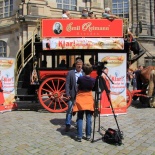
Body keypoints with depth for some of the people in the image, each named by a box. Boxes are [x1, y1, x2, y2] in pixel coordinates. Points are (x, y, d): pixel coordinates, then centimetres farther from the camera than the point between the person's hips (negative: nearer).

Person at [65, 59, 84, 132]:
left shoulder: (84, 73, 6)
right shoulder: (70, 73, 1)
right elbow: (67, 84, -2)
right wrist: (67, 94, -10)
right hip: (72, 95, -2)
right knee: (70, 110, 1)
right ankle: (68, 125, 11)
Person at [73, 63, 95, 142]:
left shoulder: (80, 78, -10)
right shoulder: (93, 80, -5)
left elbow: (78, 87, 1)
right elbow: (93, 88, 7)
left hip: (80, 99, -1)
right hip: (89, 99, 1)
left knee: (80, 119, 3)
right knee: (88, 118, 7)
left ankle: (79, 136, 1)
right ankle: (88, 135, 12)